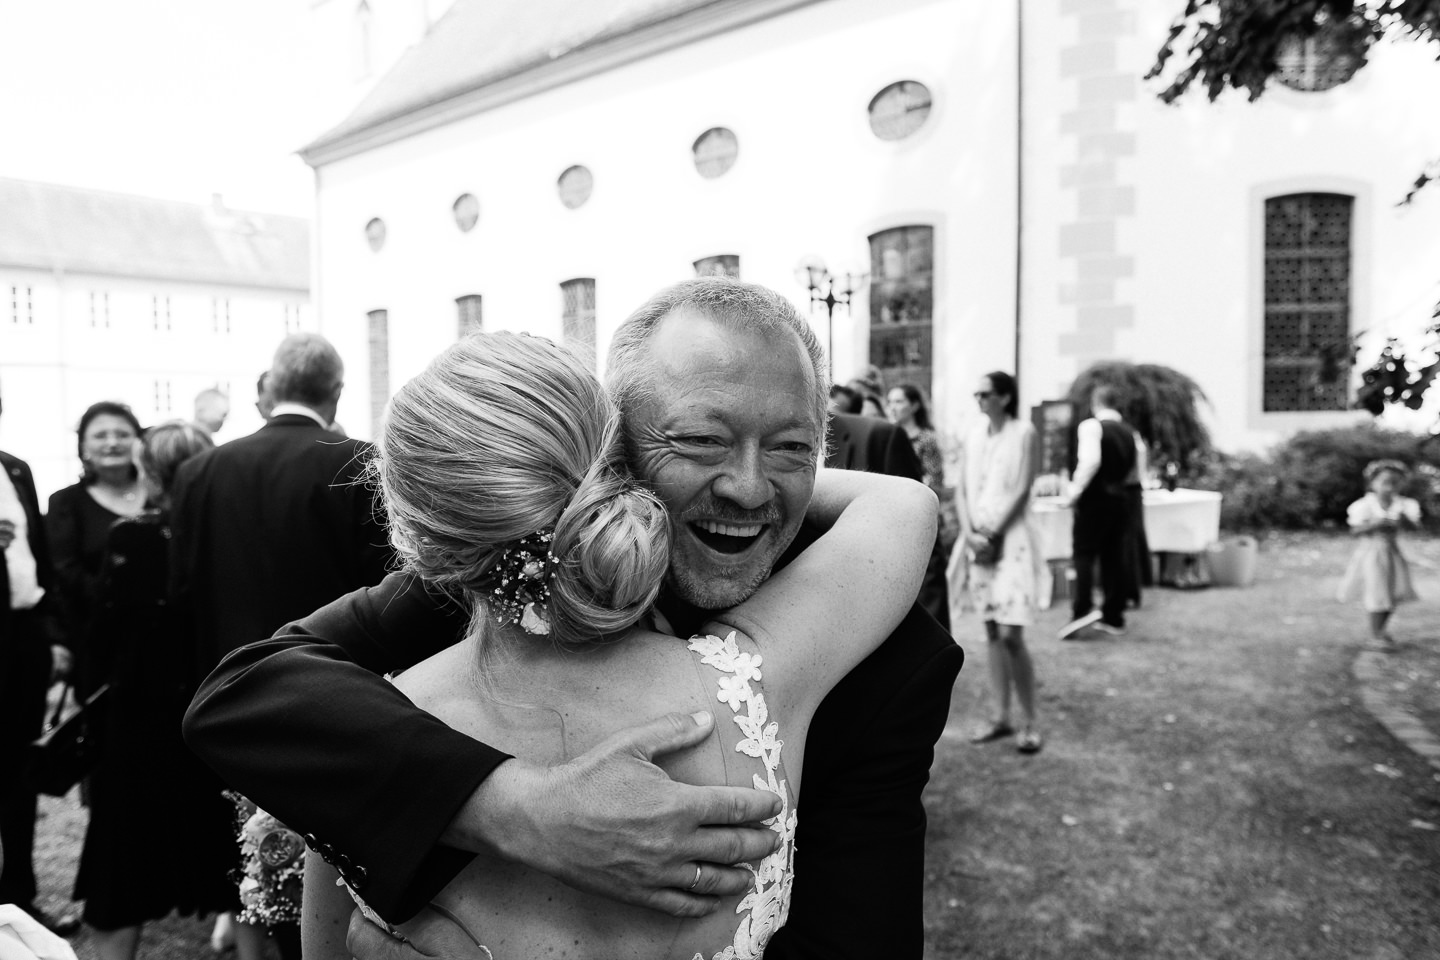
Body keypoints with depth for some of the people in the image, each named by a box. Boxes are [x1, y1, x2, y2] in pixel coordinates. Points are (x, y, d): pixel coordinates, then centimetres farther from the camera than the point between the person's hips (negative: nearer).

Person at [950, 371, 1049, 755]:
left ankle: (1030, 723, 5)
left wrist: (991, 536, -13)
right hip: (978, 539, 6)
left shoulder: (1024, 434, -6)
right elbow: (962, 490, 8)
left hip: (1011, 539, -6)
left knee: (1010, 635, -9)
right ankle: (1001, 718, 17)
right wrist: (969, 534, -5)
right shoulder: (974, 435, 10)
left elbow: (1019, 493, -11)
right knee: (991, 633, 9)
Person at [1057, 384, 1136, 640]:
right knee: (1114, 558, 11)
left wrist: (1075, 491, -17)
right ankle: (1113, 617, 16)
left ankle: (1083, 610, -14)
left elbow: (1090, 461, -25)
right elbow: (1133, 467, 15)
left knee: (1084, 554, -1)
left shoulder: (1091, 426, -11)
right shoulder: (1128, 432, 12)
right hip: (1120, 500, 7)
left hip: (1094, 499, -6)